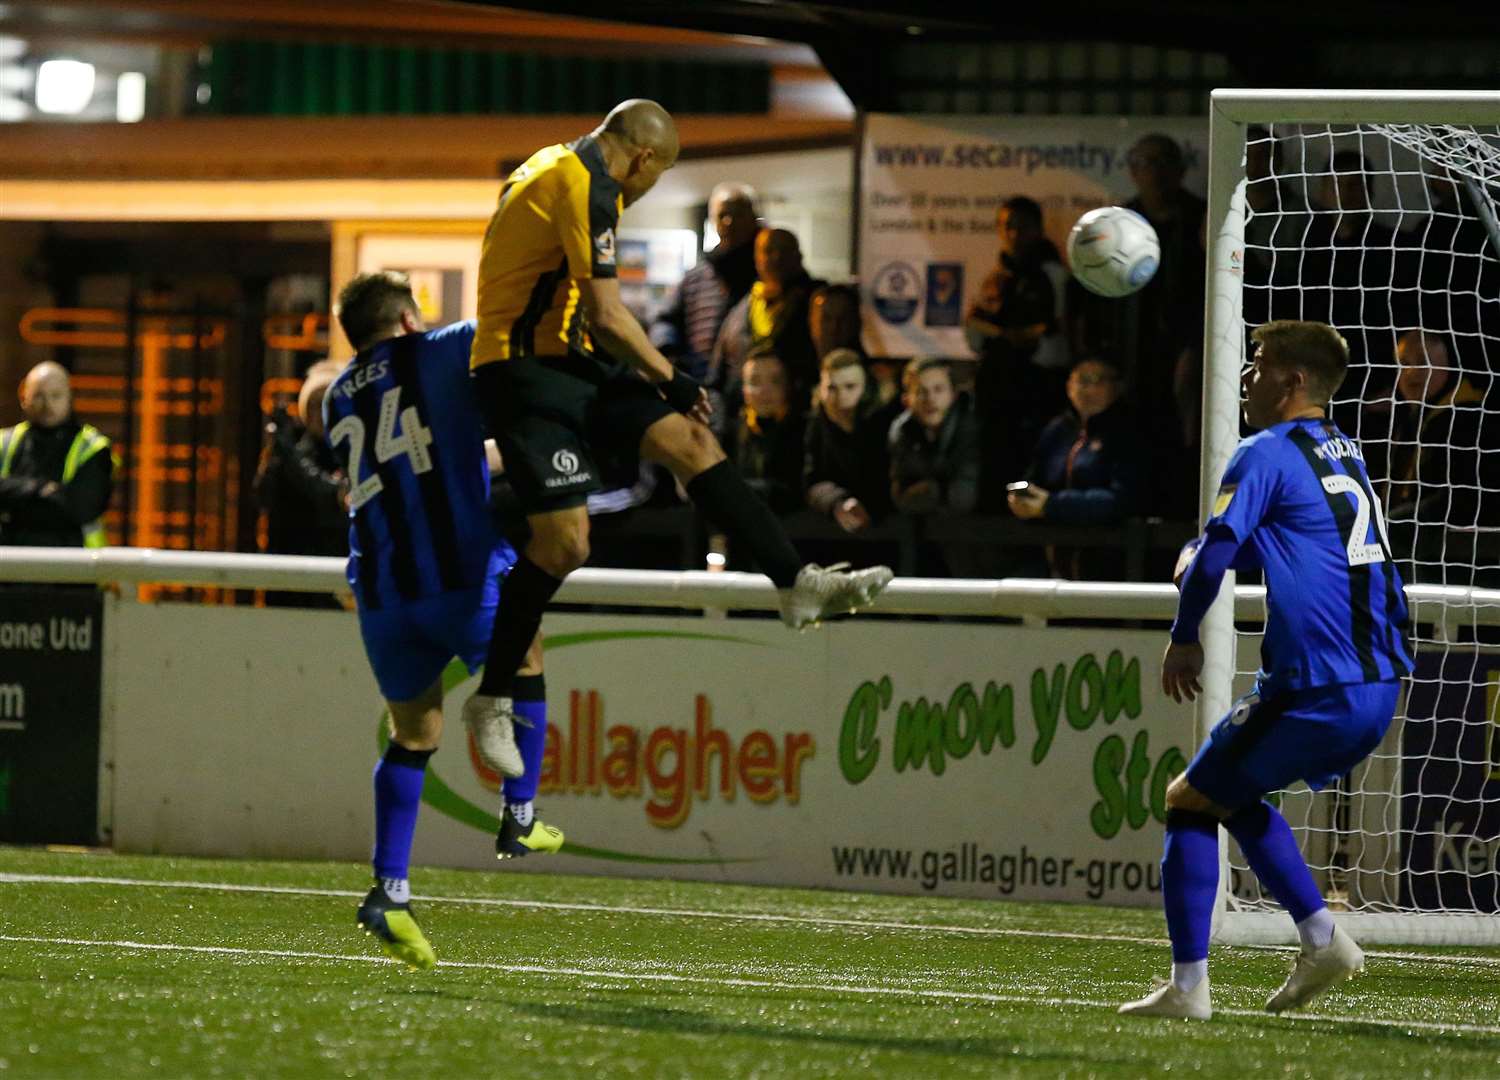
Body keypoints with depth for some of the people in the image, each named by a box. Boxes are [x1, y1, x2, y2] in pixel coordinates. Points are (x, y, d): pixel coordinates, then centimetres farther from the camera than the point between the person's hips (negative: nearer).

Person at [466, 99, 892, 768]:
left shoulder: (553, 165, 15)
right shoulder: (587, 186, -17)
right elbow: (607, 317, -20)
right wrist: (670, 379, -7)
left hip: (568, 361, 10)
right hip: (525, 373, -10)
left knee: (690, 441, -1)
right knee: (564, 542, -13)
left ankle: (797, 585, -4)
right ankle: (491, 700, -1)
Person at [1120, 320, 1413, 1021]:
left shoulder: (1268, 453, -9)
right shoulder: (1345, 453, 19)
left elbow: (1216, 551, -19)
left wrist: (1184, 639, -4)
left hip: (1317, 693, -8)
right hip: (1380, 690, 8)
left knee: (1190, 800, 5)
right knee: (1233, 794, 26)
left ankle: (1188, 985, -1)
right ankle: (1322, 939, 16)